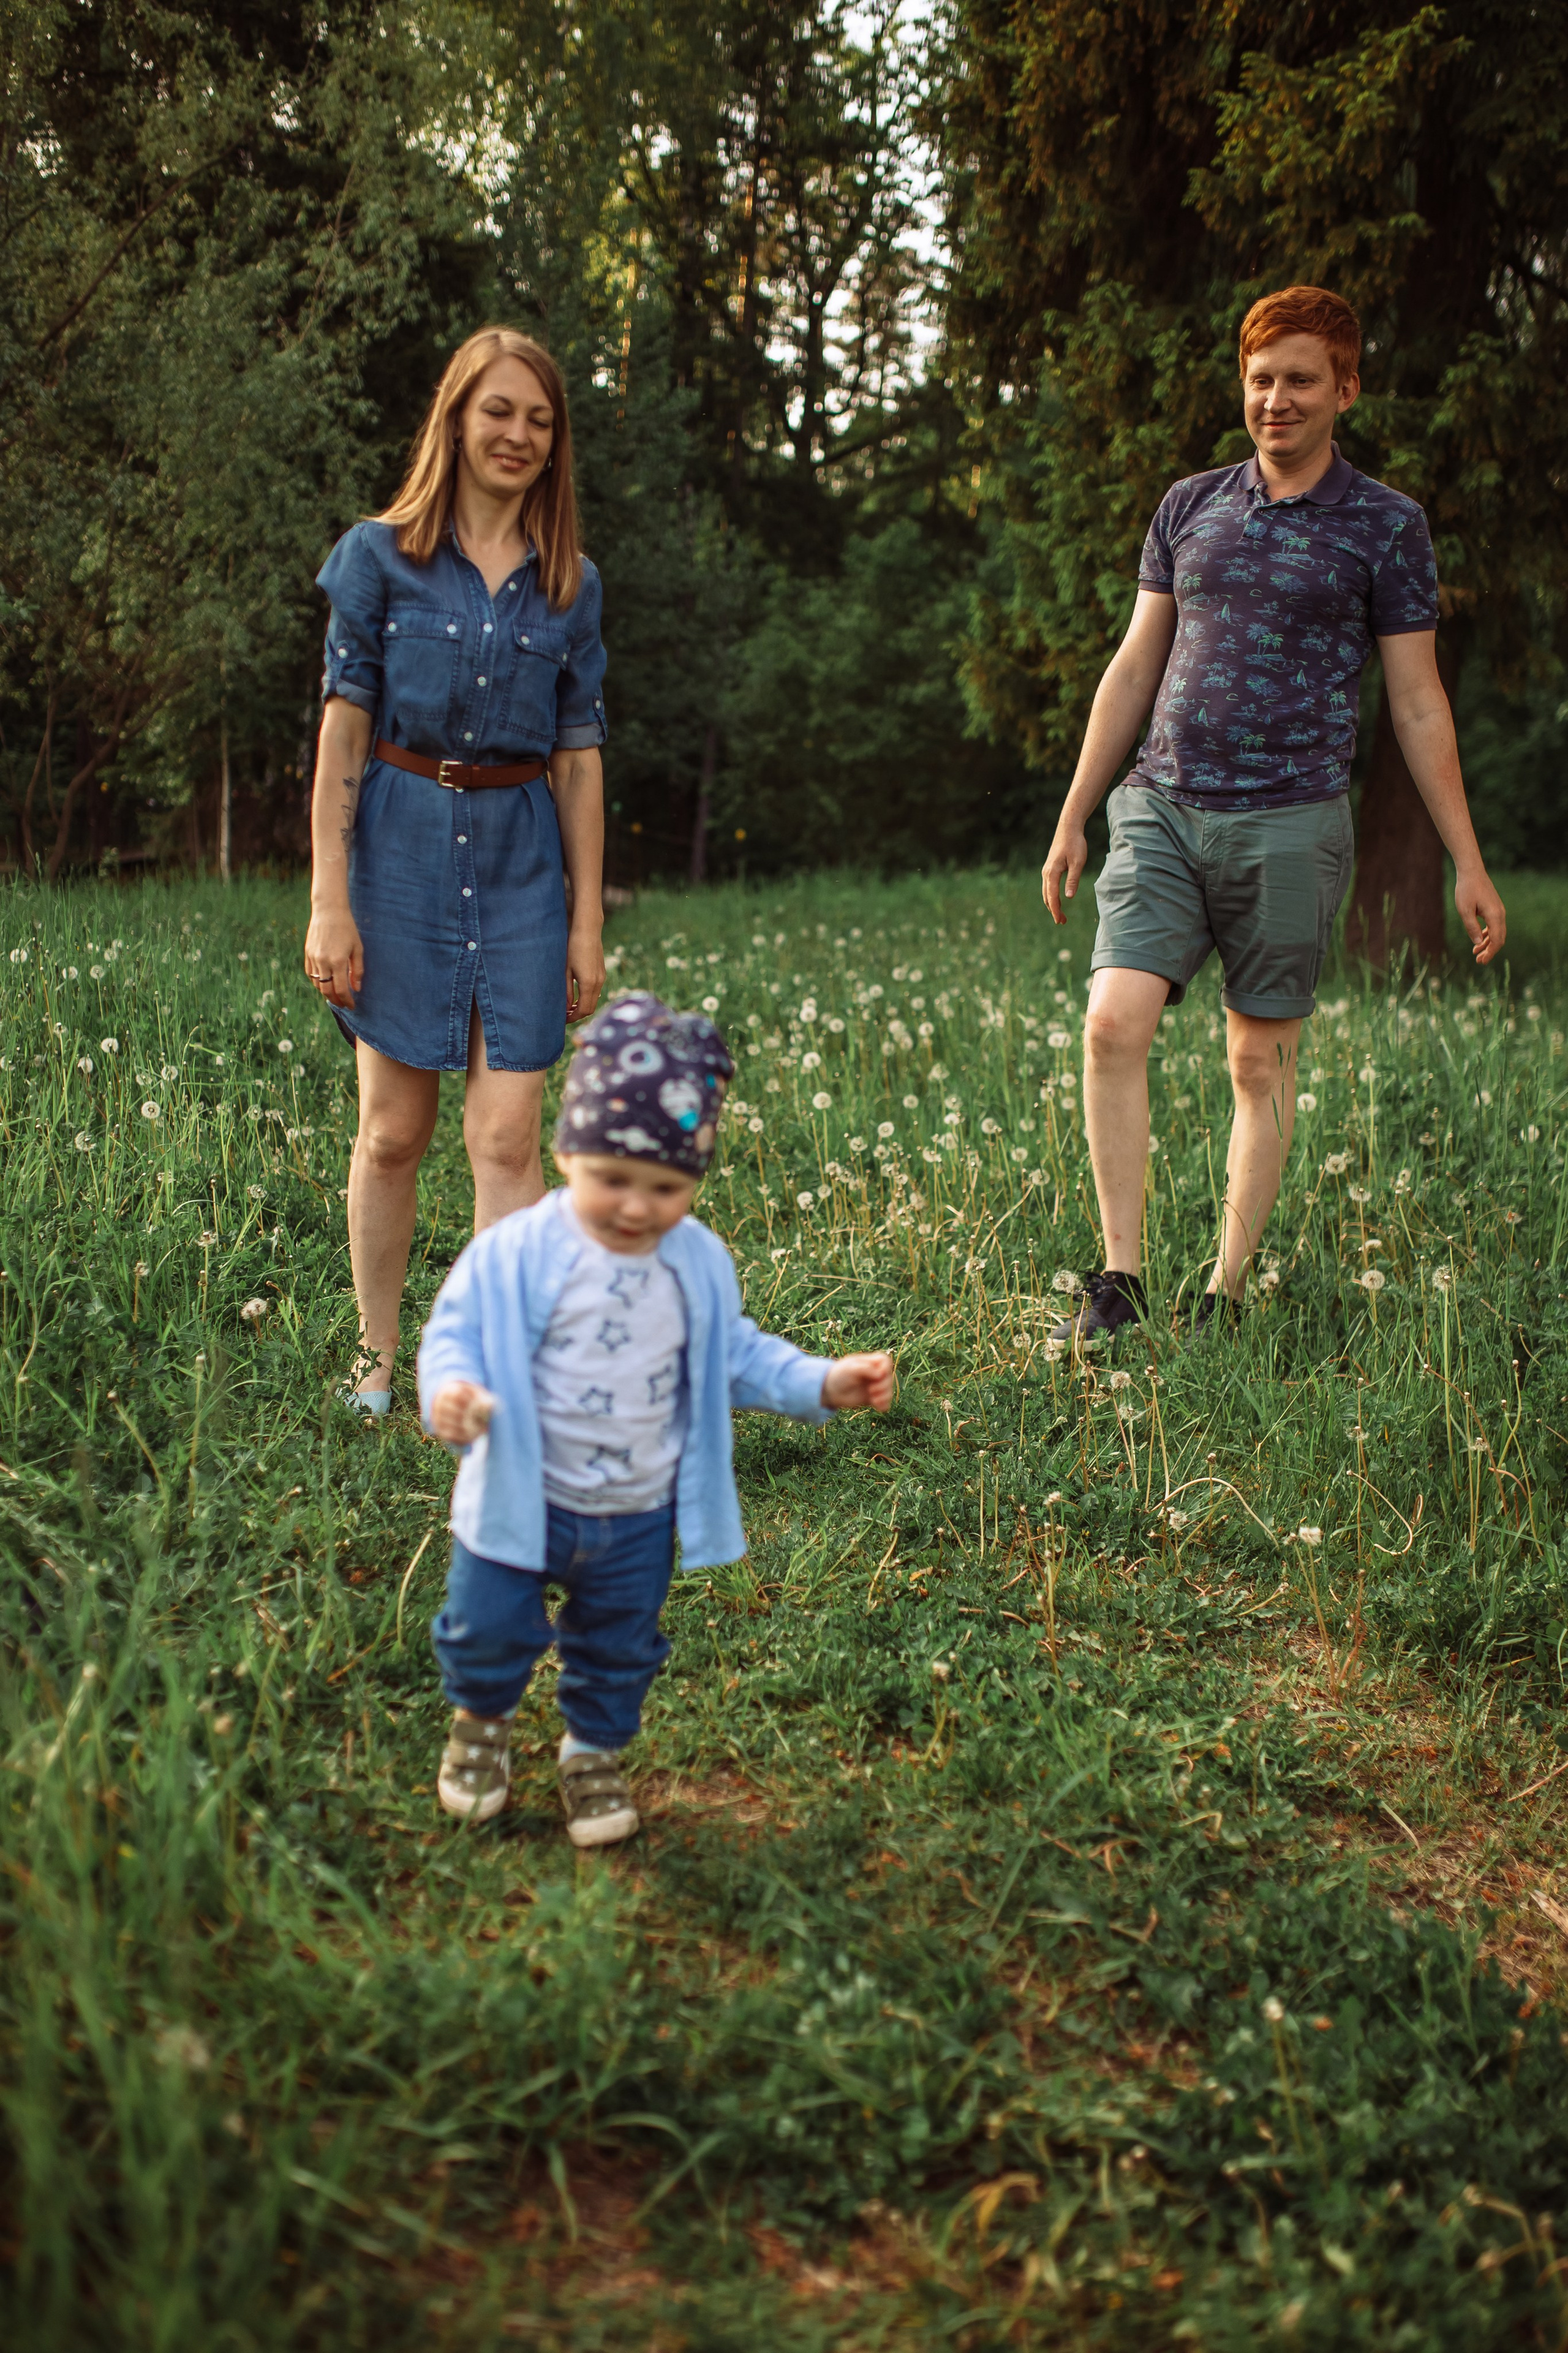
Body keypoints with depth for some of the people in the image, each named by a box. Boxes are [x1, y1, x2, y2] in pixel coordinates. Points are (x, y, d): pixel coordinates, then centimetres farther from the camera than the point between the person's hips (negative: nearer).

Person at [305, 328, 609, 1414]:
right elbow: (344, 729, -2)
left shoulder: (570, 584, 7)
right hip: (401, 844, -1)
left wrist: (589, 923, 5)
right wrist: (329, 903, -7)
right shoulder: (380, 556, 0)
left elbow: (579, 756, 8)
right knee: (394, 1130, 5)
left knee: (508, 1139, -5)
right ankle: (378, 1359, 23)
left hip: (519, 858, 2)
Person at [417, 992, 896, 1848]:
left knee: (620, 1647, 19)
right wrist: (451, 1390, -39)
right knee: (489, 1630, 10)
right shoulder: (515, 1253, -19)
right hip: (525, 1498, -3)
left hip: (641, 1513, 3)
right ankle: (481, 1717, 43)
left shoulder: (700, 1265, -7)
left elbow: (735, 1355, 4)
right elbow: (456, 1331, -17)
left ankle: (595, 1750, 45)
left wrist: (825, 1384, -6)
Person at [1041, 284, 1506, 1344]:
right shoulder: (1189, 506, 12)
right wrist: (1074, 817, 16)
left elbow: (1419, 704, 5)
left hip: (1291, 824, -2)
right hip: (1163, 809, 2)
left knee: (1263, 1062, 2)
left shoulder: (1386, 525, 4)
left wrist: (1469, 864, 3)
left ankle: (1226, 1294, 13)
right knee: (1114, 1024, -14)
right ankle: (1120, 1278, -6)